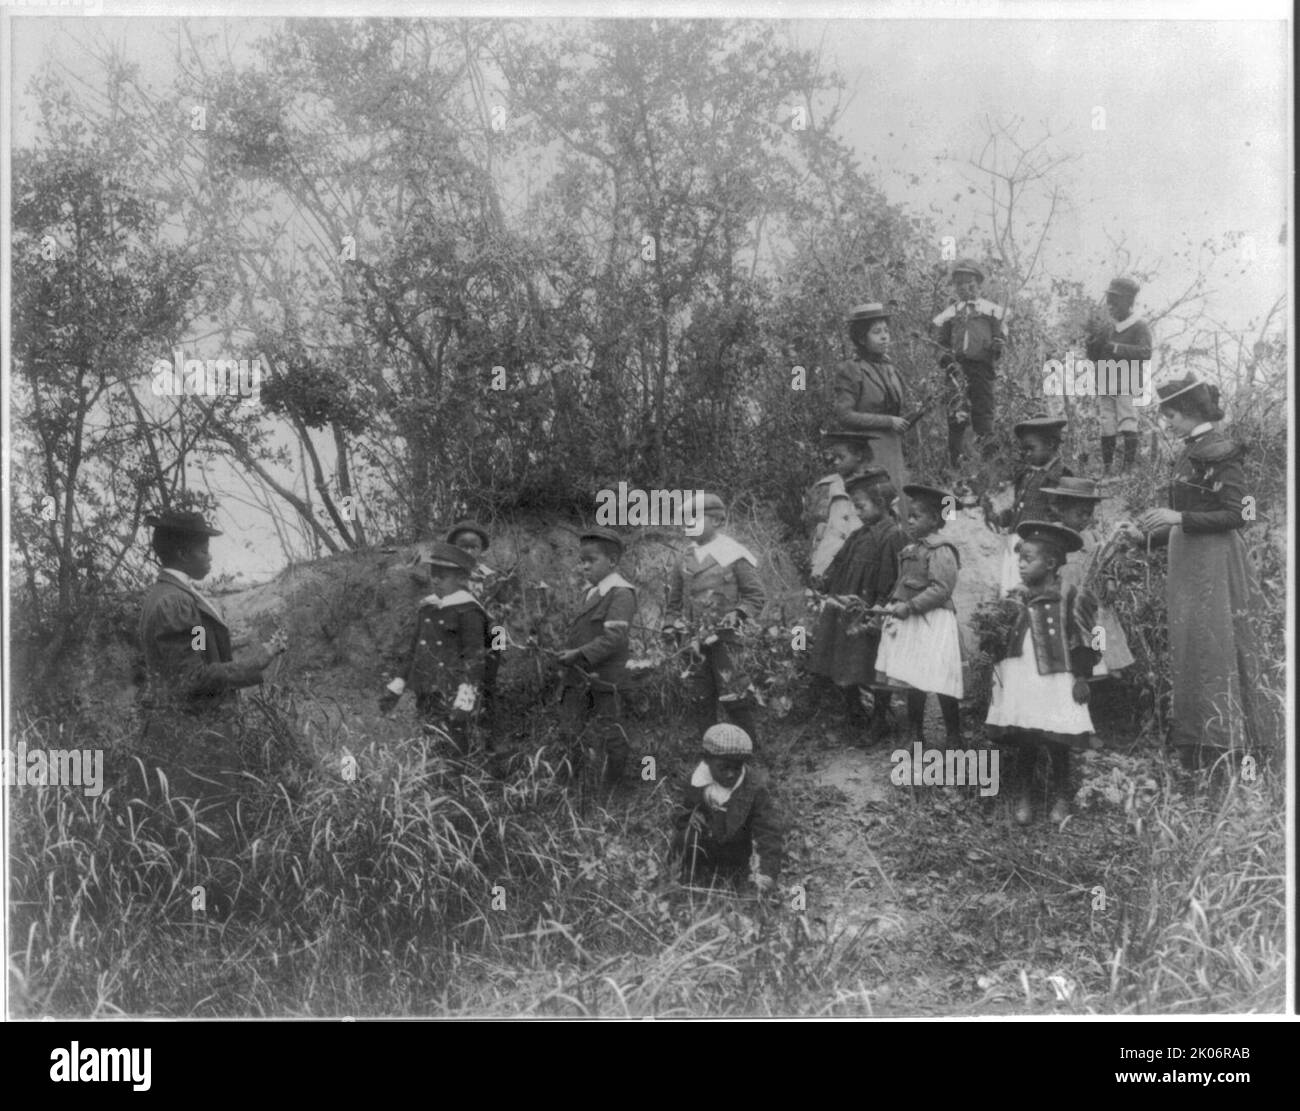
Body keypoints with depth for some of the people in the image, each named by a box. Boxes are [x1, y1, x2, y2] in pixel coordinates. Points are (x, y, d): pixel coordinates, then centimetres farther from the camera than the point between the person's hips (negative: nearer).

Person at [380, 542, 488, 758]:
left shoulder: (468, 611, -10)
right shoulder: (427, 607, 13)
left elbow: (474, 659, -14)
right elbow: (415, 649, 23)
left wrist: (463, 704, -22)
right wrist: (396, 689, 22)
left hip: (452, 698, -7)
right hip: (426, 697, 7)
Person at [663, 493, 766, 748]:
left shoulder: (733, 555, -3)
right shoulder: (686, 560, 12)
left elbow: (757, 595, -1)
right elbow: (674, 600, 22)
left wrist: (736, 616, -13)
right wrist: (670, 627, 11)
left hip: (723, 638, -5)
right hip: (693, 640, 6)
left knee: (732, 696, -9)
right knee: (701, 698, 9)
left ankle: (750, 744, 2)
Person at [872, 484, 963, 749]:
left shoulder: (941, 552, -12)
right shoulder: (910, 550, 15)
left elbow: (942, 589, -20)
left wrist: (910, 606, -23)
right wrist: (892, 605, 9)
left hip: (932, 624, -8)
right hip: (908, 623, 9)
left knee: (939, 683, -7)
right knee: (912, 683, 12)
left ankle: (954, 738, 3)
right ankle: (916, 735, 22)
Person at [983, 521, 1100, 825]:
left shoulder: (1071, 600, -5)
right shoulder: (1014, 600, 6)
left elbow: (1082, 644, -3)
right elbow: (999, 643, 13)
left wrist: (1082, 677, -5)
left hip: (1055, 684, -3)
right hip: (1019, 683, 3)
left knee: (1057, 745, 4)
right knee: (1023, 744, 8)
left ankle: (1061, 798, 21)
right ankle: (1023, 797, 20)